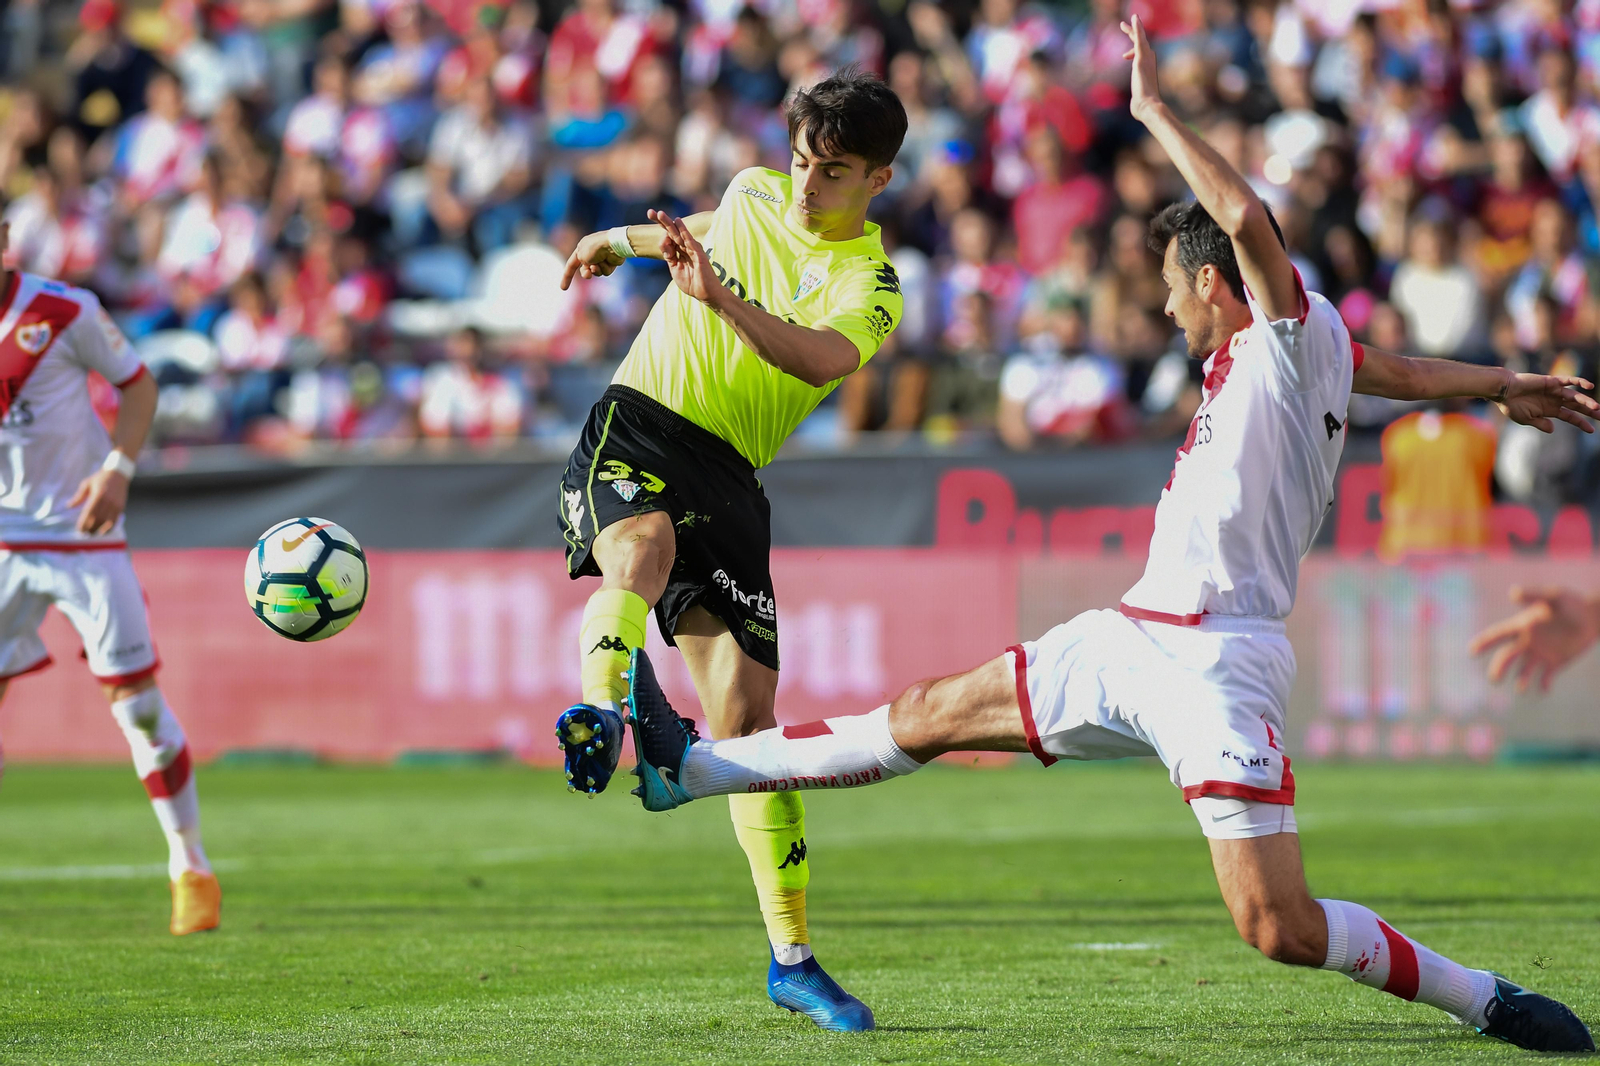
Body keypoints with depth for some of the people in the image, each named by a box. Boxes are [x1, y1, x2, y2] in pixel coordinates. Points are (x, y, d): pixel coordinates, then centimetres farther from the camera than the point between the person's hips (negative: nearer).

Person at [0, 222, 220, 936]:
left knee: (136, 702, -4)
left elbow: (136, 383, 2)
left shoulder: (64, 312, -9)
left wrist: (118, 469, -13)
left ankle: (191, 870, 8)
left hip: (84, 532, -2)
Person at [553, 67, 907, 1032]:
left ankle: (793, 959, 2)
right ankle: (600, 709, -64)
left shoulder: (870, 283, -5)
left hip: (729, 474, -1)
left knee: (748, 712, -5)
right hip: (635, 425, 1)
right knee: (644, 546, -37)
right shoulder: (754, 193, 9)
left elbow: (824, 357, -29)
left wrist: (720, 297, -43)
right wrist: (622, 241, 49)